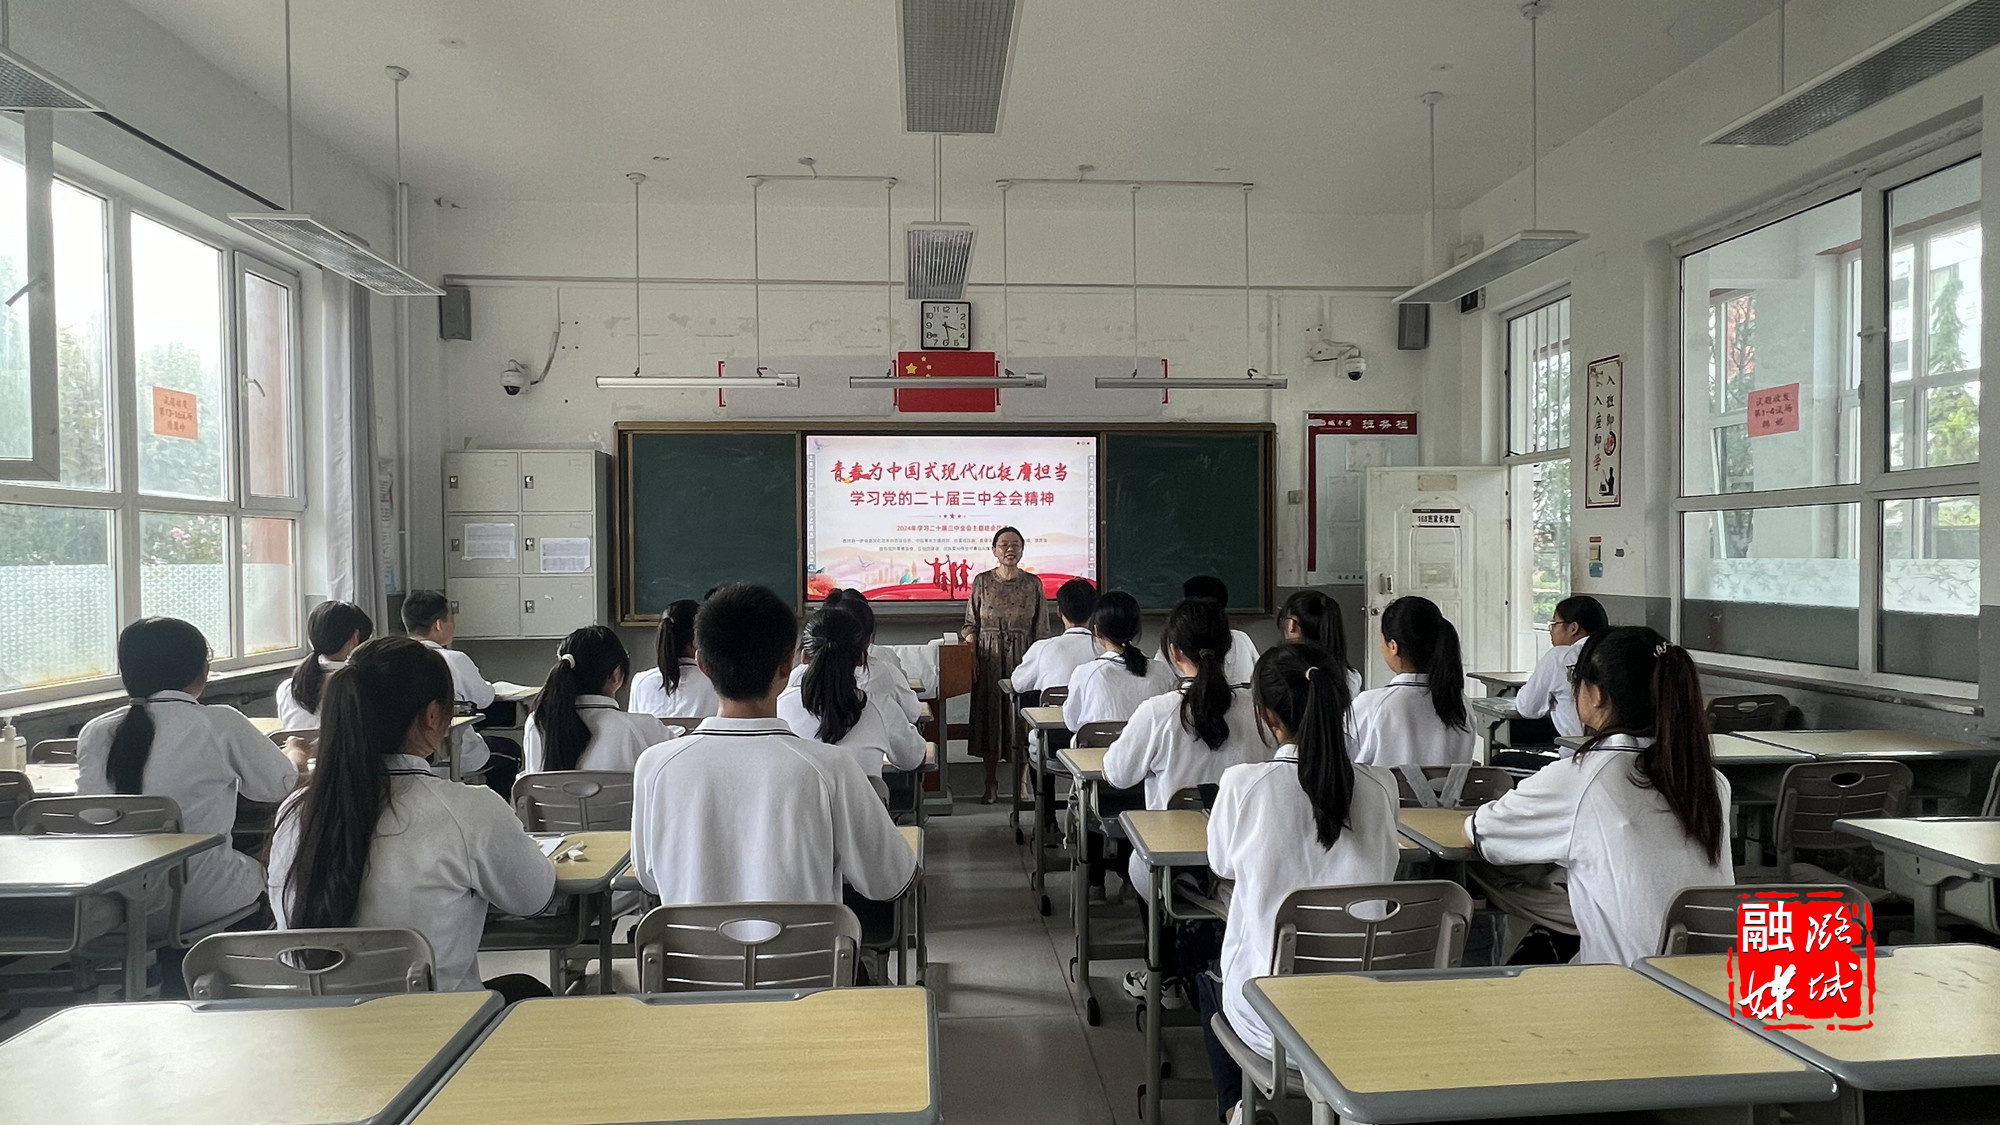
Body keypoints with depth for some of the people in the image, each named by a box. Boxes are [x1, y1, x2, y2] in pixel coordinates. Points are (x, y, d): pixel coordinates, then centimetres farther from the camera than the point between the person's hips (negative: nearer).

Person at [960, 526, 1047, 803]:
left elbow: (1041, 629, 4)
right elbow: (970, 625, 5)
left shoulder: (1033, 583, 3)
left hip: (1022, 658, 0)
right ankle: (991, 785, 12)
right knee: (989, 716, 3)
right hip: (989, 659, 0)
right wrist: (972, 656, -7)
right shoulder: (982, 581, 3)